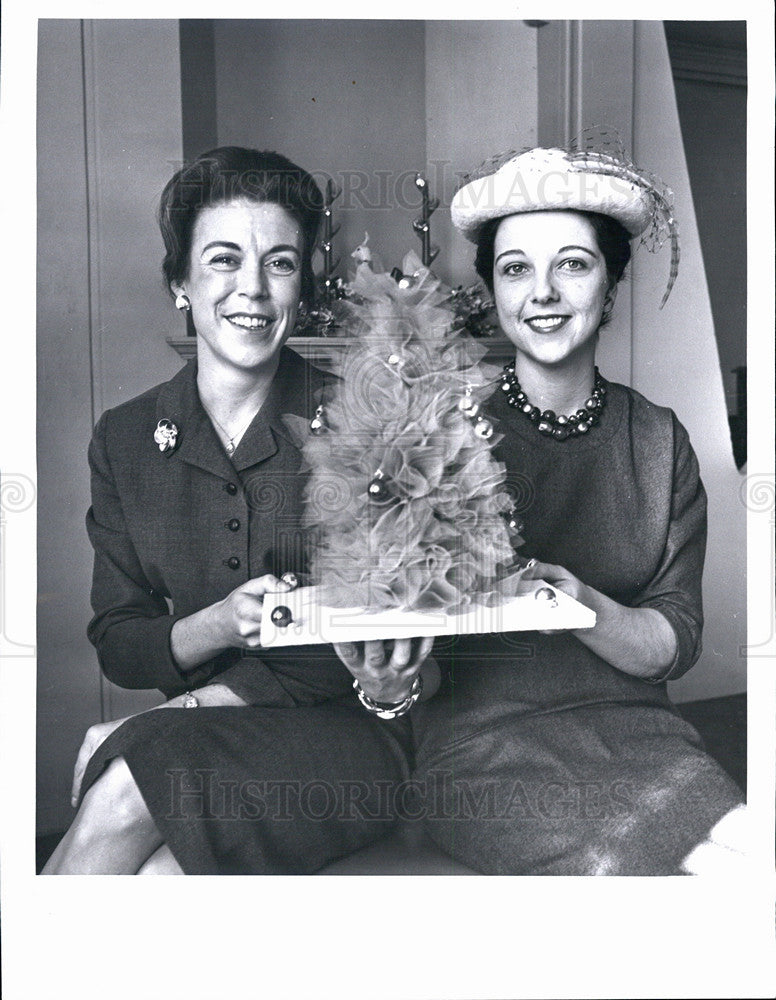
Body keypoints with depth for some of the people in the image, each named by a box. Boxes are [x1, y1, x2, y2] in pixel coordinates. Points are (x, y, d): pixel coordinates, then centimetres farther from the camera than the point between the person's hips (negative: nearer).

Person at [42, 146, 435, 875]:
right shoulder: (125, 440, 4)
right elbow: (116, 644, 2)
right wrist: (219, 626, -16)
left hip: (340, 740, -2)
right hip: (193, 744, 3)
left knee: (127, 787, -28)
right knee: (150, 875, -28)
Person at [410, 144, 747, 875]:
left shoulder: (658, 441, 7)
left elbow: (676, 641, 3)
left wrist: (584, 605, -16)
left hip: (633, 726, 3)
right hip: (484, 734, -3)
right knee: (616, 862, -27)